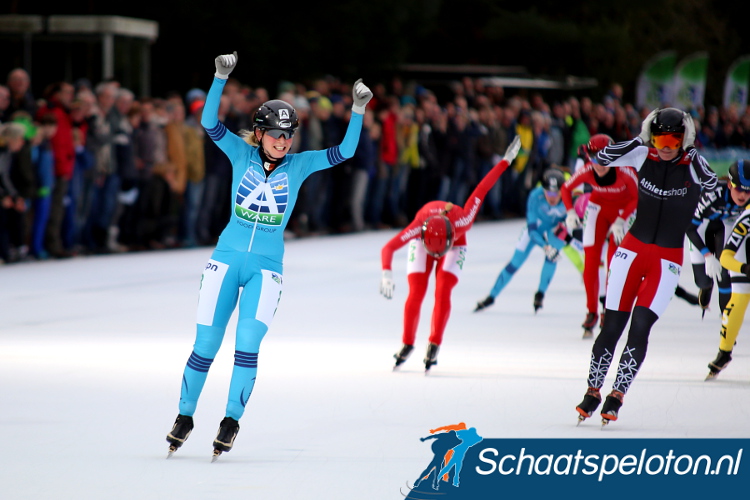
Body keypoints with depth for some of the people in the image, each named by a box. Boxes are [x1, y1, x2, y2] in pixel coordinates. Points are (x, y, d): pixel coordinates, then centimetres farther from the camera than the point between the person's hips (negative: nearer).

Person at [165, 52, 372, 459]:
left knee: (248, 340, -17)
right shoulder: (241, 153, 1)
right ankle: (184, 417, 16)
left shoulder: (298, 165, 3)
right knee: (206, 345, -1)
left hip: (267, 268, 0)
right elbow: (210, 123, -11)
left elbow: (345, 151, -5)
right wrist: (221, 77, -23)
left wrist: (358, 111, -17)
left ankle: (231, 420, -5)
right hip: (227, 258, 0)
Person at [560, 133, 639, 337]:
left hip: (624, 211, -2)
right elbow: (566, 188, -7)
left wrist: (621, 221, -27)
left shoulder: (625, 172, -33)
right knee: (590, 260, -5)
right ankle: (592, 311, 7)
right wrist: (570, 212, -21)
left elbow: (637, 198, -18)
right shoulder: (587, 171, -25)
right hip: (598, 207, 3)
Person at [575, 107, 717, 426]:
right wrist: (636, 141, -13)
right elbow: (602, 158, -1)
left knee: (640, 325, -14)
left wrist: (695, 160, -28)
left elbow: (715, 191, -19)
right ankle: (592, 393, 10)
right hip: (633, 249, 2)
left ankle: (617, 396, -5)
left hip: (668, 259, -2)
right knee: (612, 325, -2)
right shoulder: (642, 156, -2)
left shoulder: (693, 165, -9)